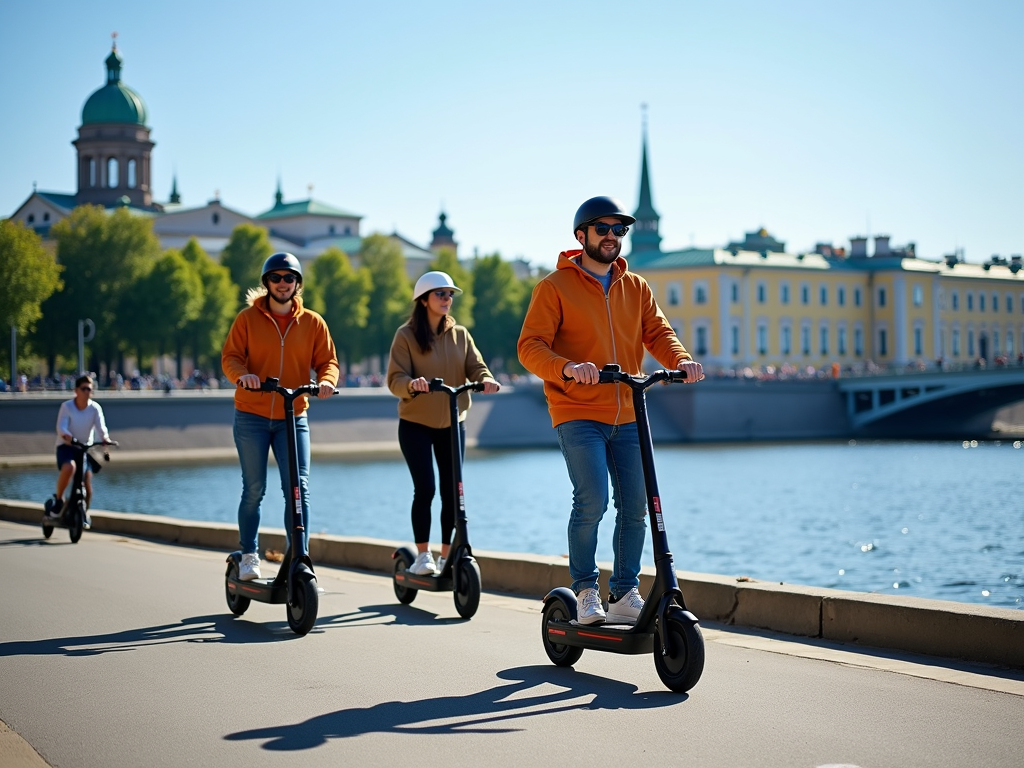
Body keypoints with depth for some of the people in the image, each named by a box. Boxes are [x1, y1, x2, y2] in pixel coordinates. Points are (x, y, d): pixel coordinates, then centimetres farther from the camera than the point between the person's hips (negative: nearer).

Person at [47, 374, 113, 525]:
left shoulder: (95, 408, -9)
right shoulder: (66, 406, -13)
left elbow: (100, 426, -20)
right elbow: (61, 427, -23)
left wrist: (105, 437, -42)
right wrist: (67, 436, -45)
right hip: (66, 446, -3)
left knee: (87, 481, -8)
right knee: (69, 467, -34)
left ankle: (84, 513, 17)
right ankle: (58, 499, -12)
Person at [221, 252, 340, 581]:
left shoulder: (312, 323, 5)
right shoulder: (248, 318, 2)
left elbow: (328, 360, 6)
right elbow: (229, 357, -2)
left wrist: (326, 381, -17)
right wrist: (243, 374, -24)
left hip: (293, 418, 1)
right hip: (251, 417, -1)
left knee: (299, 488, -8)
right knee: (254, 489, 4)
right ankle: (249, 556, 19)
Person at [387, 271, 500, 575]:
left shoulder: (460, 335, 6)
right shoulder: (406, 336, -6)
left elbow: (475, 366, -3)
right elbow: (395, 379, -12)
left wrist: (485, 379, -26)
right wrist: (411, 384, -34)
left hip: (452, 424, 4)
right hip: (415, 424, -4)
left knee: (452, 491, 3)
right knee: (424, 489, -11)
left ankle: (446, 556, 13)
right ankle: (422, 555, 2)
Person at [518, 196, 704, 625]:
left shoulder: (636, 287, 15)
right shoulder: (555, 287, -1)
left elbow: (657, 332, 6)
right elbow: (530, 347, -8)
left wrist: (681, 360, -16)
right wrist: (567, 368, -28)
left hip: (626, 416, 5)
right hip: (577, 414, -5)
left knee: (635, 505, 3)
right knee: (592, 501, -16)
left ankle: (625, 594, 16)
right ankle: (585, 590, 3)